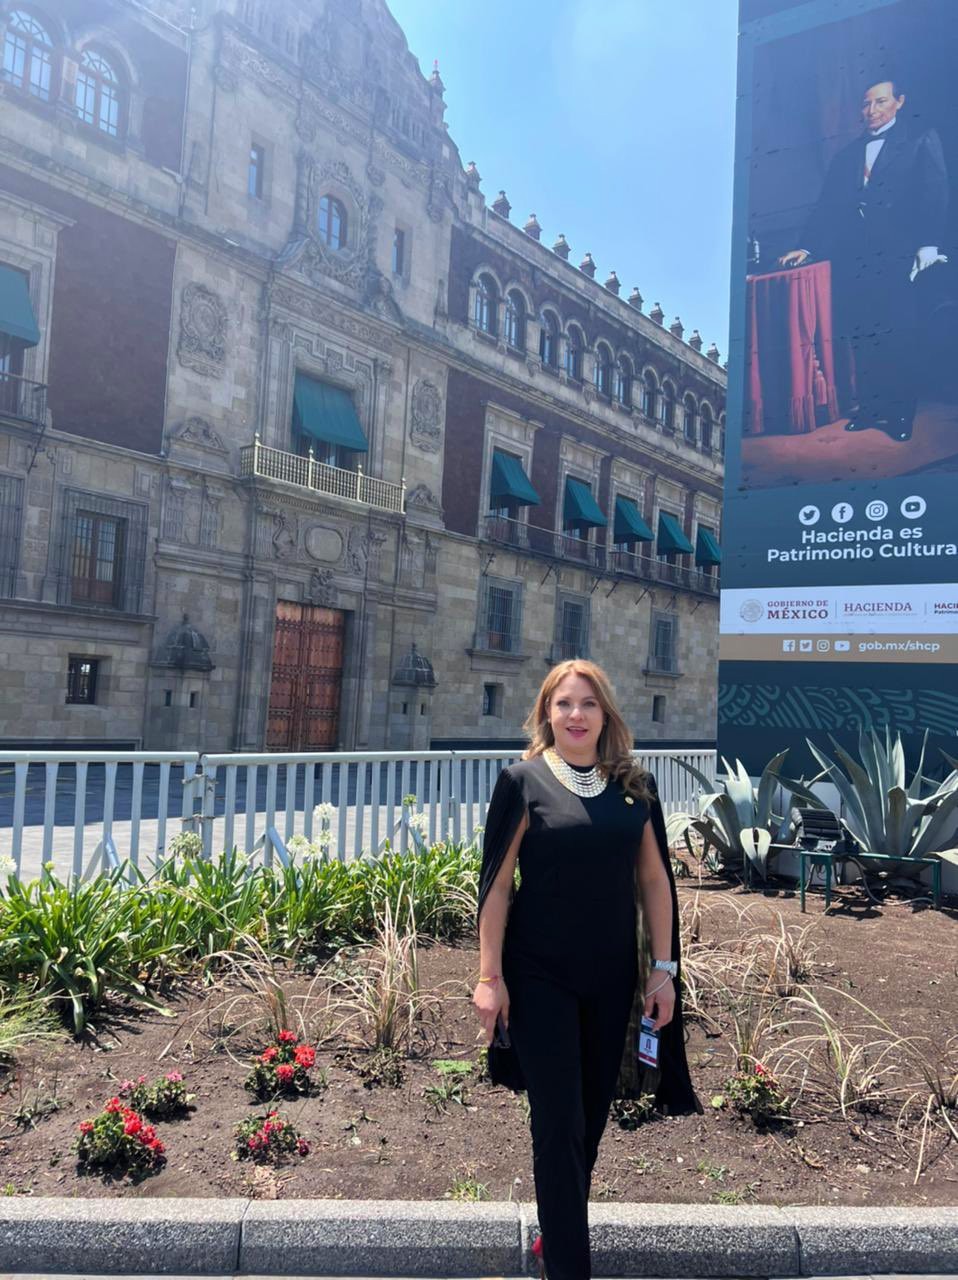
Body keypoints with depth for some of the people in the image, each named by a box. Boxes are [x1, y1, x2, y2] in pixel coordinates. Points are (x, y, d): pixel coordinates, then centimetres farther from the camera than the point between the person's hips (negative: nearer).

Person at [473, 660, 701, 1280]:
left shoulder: (636, 784, 2)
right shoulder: (524, 780, -8)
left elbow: (654, 879, 6)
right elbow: (498, 884, -7)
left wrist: (664, 967, 3)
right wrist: (490, 975, -9)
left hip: (612, 977, 4)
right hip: (540, 977, -4)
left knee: (593, 1114, 16)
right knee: (560, 1124, 1)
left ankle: (558, 1229, 39)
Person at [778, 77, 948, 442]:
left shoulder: (921, 139, 8)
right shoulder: (848, 154, 21)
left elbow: (934, 194, -1)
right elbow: (827, 205, 16)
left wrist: (929, 244, -12)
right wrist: (806, 247, 5)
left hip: (896, 254, -4)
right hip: (854, 257, 4)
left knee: (896, 333, -7)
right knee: (861, 334, 1)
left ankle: (899, 412, -1)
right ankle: (868, 406, 8)